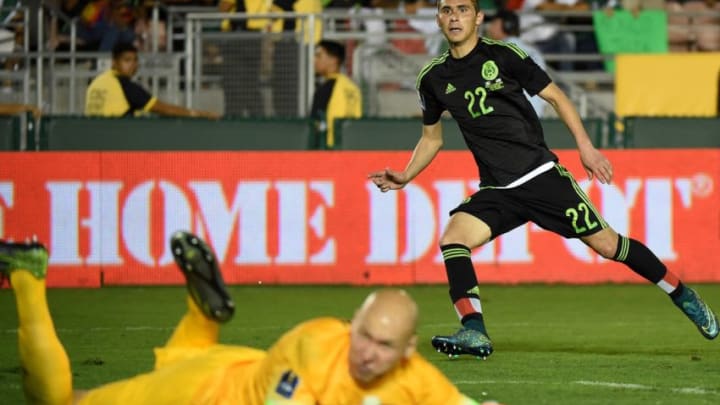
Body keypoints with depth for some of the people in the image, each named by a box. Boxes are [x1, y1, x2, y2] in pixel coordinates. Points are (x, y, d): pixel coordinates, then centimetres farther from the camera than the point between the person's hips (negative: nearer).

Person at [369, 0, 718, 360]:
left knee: (606, 243, -3)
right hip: (496, 191, 3)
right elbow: (432, 138, 20)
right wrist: (405, 177, 6)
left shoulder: (502, 55, -5)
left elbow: (554, 96, 2)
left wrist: (585, 147, -5)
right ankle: (474, 333, -24)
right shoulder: (433, 78, 6)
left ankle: (683, 296, 15)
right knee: (452, 238, -22)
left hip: (541, 175, -3)